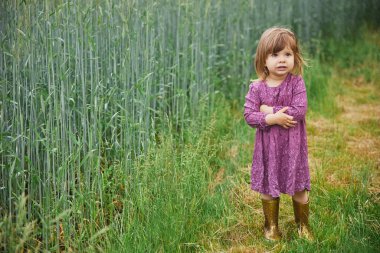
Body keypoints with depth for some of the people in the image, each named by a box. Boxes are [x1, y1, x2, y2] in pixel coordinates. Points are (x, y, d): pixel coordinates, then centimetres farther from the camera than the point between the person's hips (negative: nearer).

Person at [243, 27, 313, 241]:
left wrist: (270, 110, -19)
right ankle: (271, 226, 31)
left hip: (293, 145, -1)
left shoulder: (297, 83, -9)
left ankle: (303, 224, 31)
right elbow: (249, 115, -11)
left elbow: (300, 110, -20)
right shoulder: (257, 88, -7)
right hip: (268, 146, 1)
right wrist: (271, 119, -25)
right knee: (268, 186, 13)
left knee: (299, 187, 10)